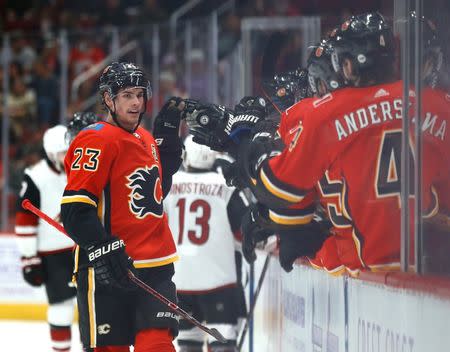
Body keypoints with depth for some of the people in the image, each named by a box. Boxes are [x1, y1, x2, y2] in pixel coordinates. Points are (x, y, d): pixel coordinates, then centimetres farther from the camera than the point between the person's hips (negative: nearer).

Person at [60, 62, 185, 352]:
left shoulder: (147, 139, 15)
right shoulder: (96, 141, -12)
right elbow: (75, 209, -16)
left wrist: (168, 135, 19)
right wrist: (104, 250, -24)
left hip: (156, 265, 7)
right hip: (107, 271, -7)